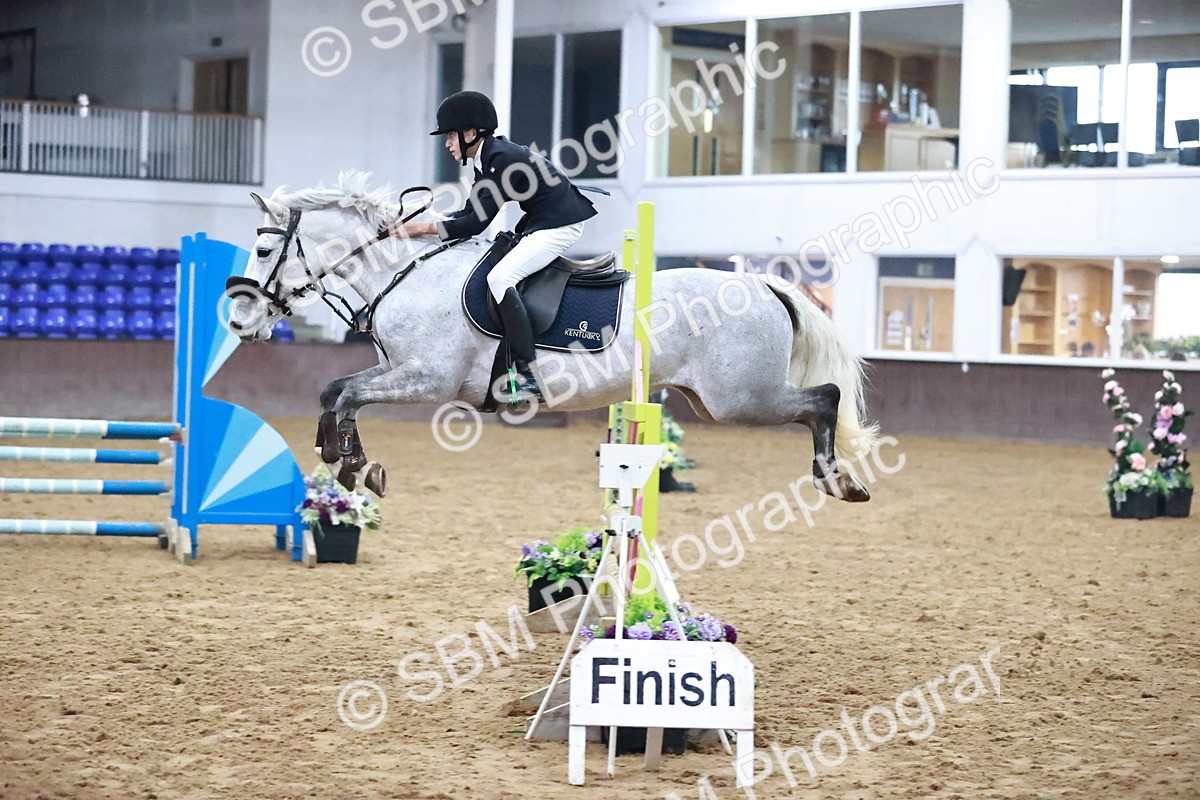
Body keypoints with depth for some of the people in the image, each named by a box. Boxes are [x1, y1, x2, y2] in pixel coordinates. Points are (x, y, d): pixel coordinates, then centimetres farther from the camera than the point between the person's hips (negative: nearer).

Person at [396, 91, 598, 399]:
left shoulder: (503, 159, -21)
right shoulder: (486, 159, 10)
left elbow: (478, 223, -22)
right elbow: (470, 212, 13)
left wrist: (426, 228, -18)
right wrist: (421, 225, 3)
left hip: (560, 225, -11)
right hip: (538, 224, 11)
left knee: (499, 278, -23)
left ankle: (529, 376, -28)